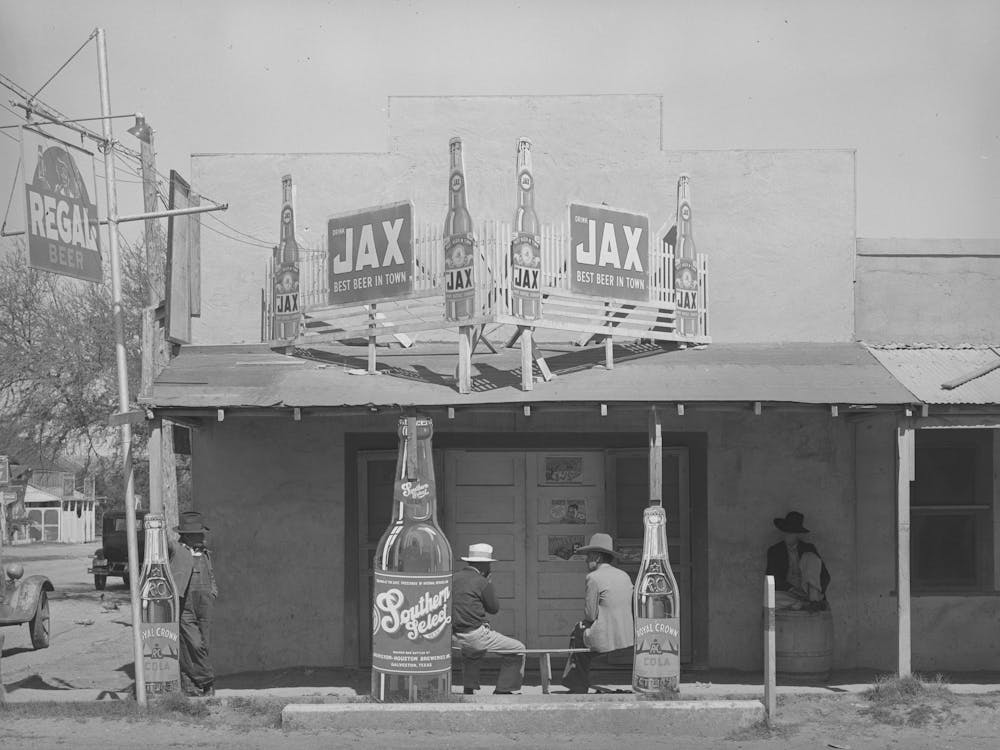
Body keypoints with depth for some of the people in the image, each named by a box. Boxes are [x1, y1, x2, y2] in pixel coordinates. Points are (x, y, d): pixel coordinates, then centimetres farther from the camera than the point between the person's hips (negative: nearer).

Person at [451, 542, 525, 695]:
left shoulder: (454, 578, 8)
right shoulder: (482, 582, -11)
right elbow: (494, 608, 0)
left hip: (453, 636, 8)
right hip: (475, 635, -8)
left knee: (473, 652, 41)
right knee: (518, 650, 5)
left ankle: (468, 690, 31)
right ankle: (503, 690, 4)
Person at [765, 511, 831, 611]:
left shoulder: (809, 549, 10)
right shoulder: (774, 551, 9)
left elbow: (825, 576, 4)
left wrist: (818, 594, -16)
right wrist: (791, 588, -21)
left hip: (808, 592, 0)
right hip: (788, 595, 0)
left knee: (811, 557, -19)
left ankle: (814, 601, -29)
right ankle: (807, 605, -27)